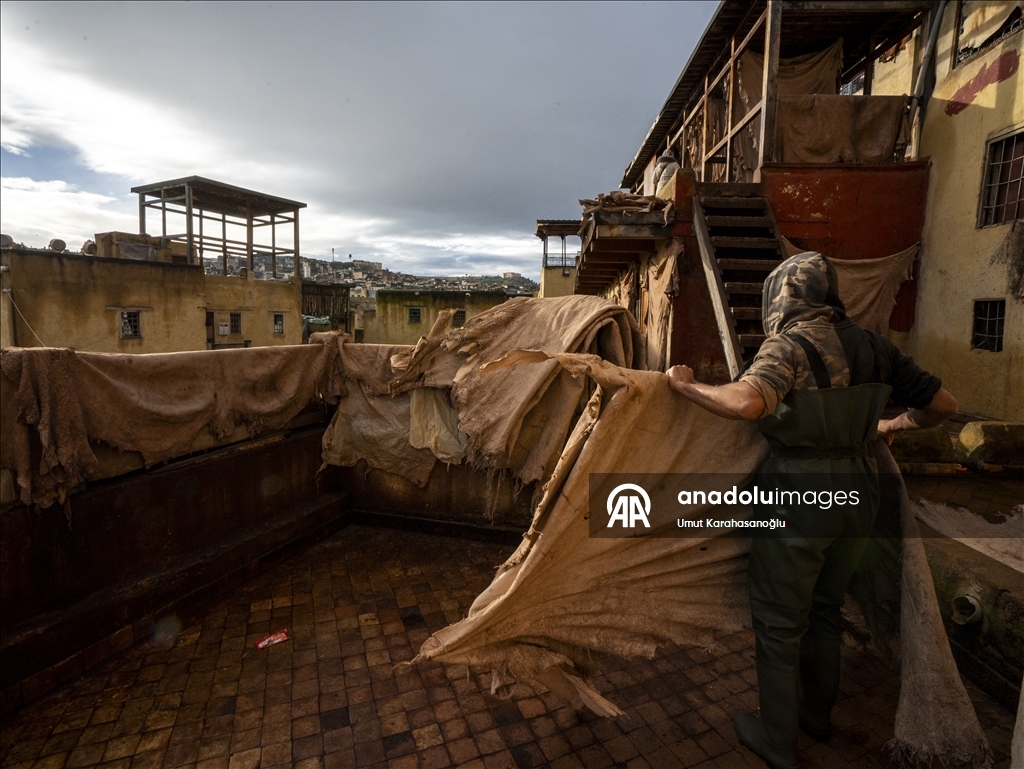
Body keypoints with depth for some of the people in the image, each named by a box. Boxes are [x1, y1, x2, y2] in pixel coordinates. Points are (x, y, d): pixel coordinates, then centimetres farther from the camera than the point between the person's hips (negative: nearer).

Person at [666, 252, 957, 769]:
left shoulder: (789, 344, -17)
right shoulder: (873, 347, 4)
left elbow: (746, 403, -37)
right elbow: (943, 404, 11)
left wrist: (685, 385, -21)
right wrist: (895, 425, 28)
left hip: (799, 498, -7)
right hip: (857, 496, 7)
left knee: (778, 622, 10)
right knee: (823, 609, 25)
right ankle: (818, 712, 44)